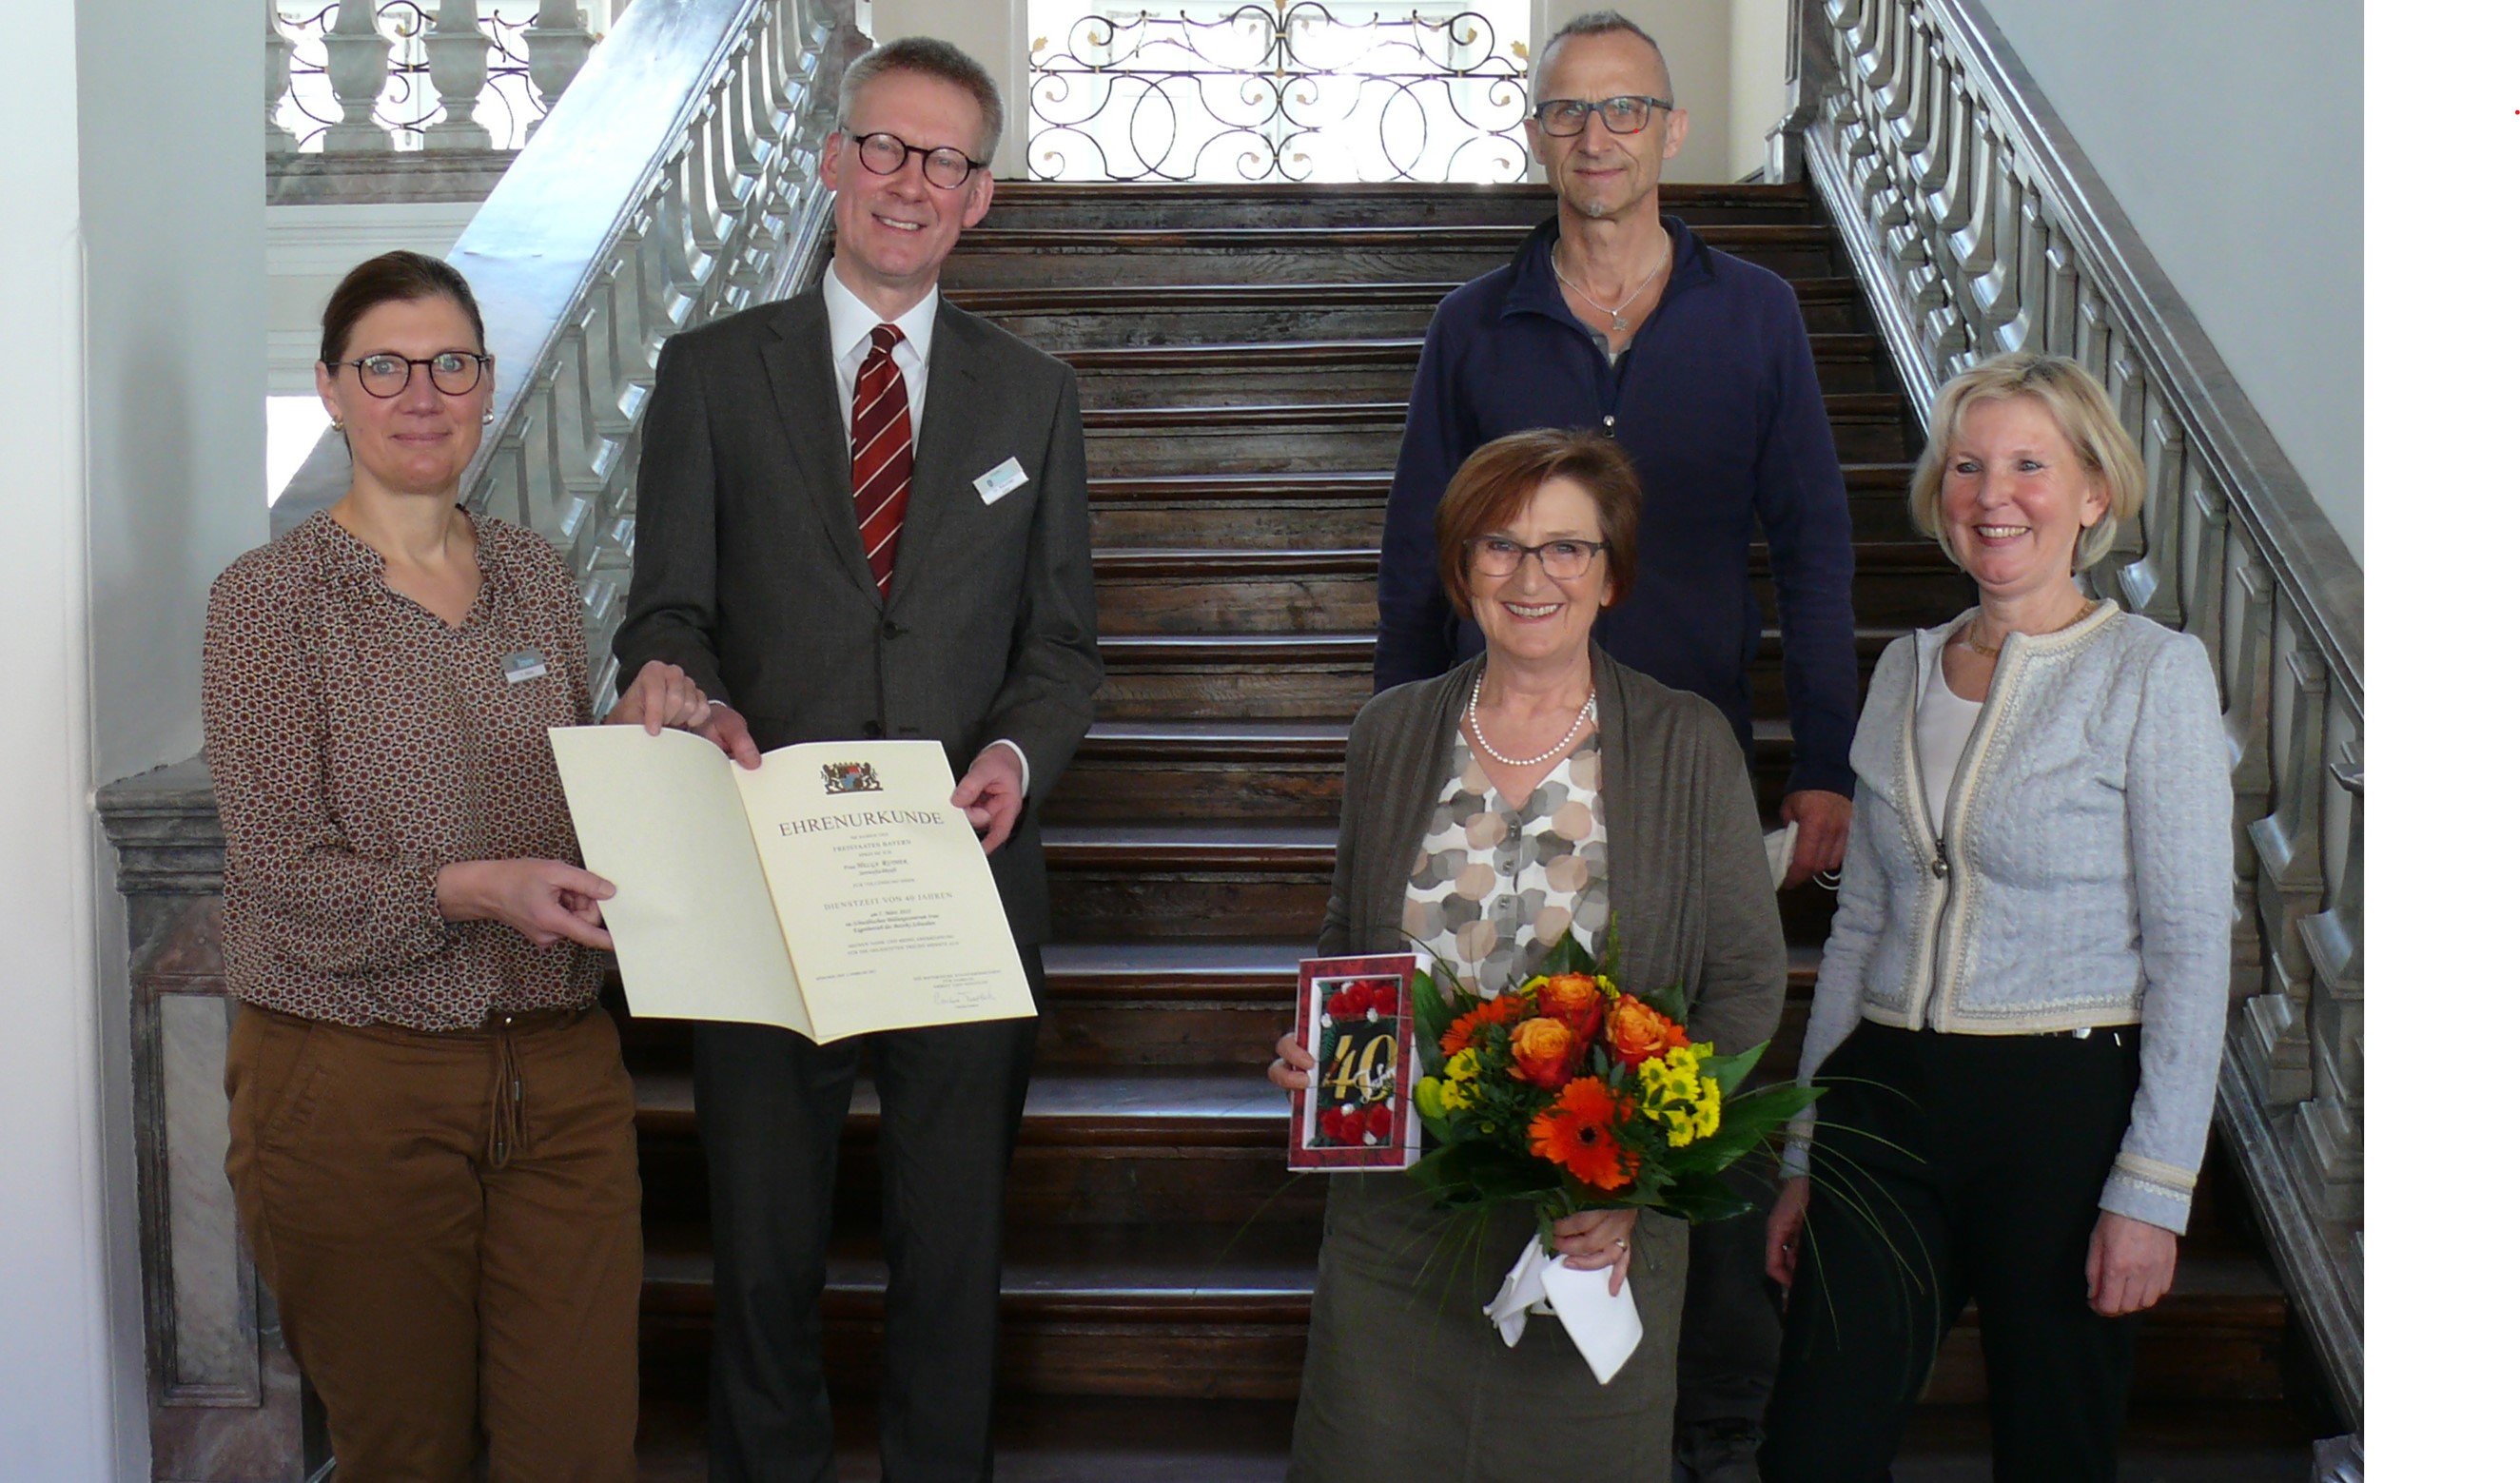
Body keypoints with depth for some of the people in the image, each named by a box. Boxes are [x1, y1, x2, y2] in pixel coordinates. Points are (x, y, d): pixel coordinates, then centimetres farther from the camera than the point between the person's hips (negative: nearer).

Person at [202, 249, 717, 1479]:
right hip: (353, 1085, -4)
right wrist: (471, 890, -25)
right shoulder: (271, 597, -5)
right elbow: (278, 870, -11)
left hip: (559, 1074, 4)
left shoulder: (536, 578, 10)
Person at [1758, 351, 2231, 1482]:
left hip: (2066, 1105, -4)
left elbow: (2190, 952, -8)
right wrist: (1805, 1156, 13)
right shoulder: (1906, 670, 11)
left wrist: (2153, 1187, -13)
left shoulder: (2152, 673, -5)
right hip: (1888, 1100, 4)